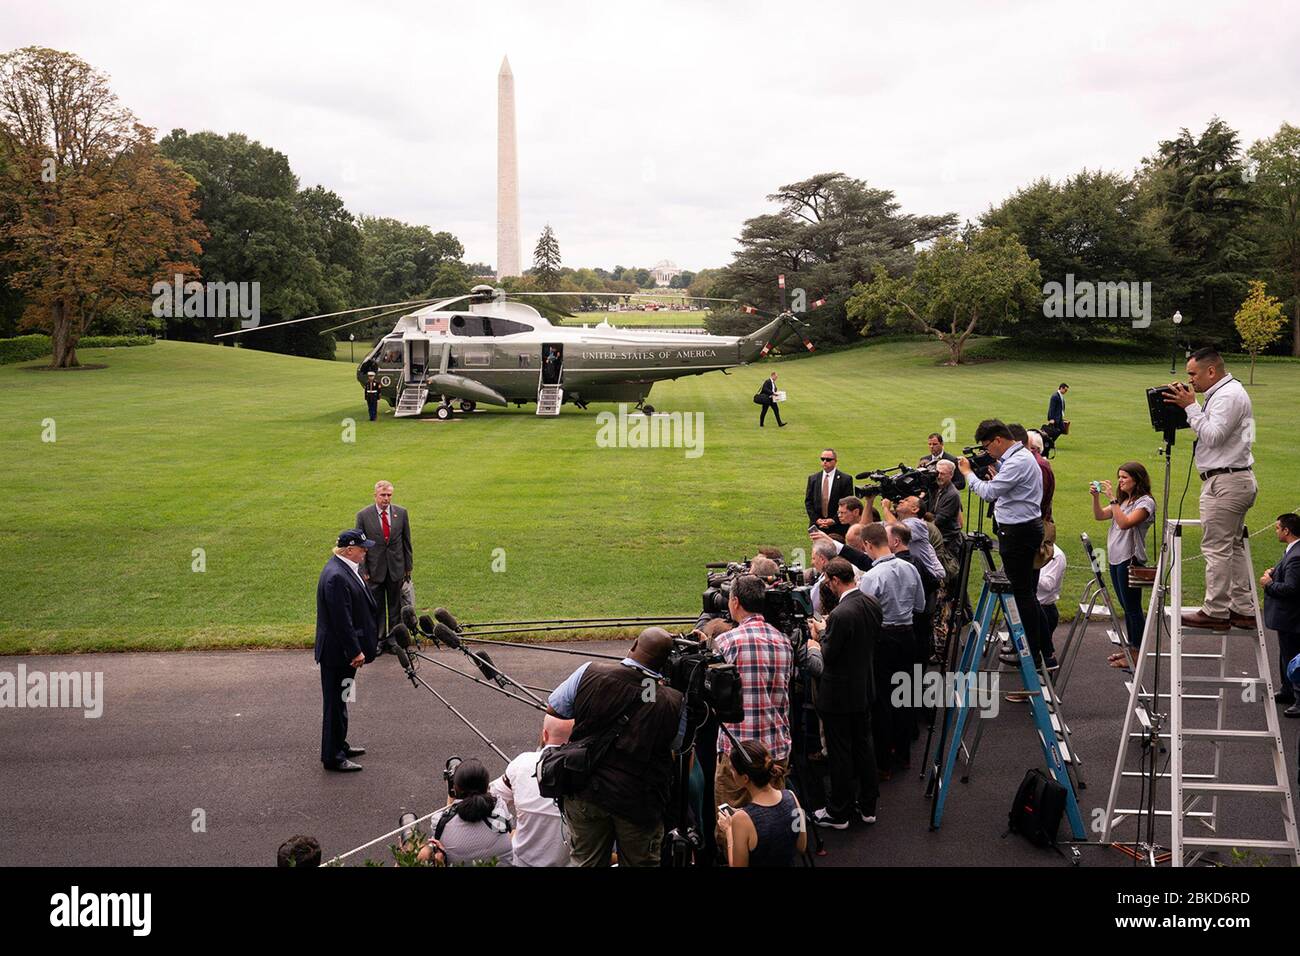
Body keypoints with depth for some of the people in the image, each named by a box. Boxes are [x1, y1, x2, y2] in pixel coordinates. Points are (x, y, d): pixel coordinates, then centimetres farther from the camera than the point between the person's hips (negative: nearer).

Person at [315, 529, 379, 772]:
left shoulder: (346, 570, 8)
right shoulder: (336, 577, -25)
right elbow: (342, 620, -26)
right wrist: (355, 651, -22)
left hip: (344, 651, 10)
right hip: (337, 652, -10)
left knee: (339, 700, 21)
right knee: (335, 702, 0)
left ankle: (339, 745, 35)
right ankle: (332, 756, 10)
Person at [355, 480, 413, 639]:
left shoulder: (401, 513, 0)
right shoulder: (363, 515, -6)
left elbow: (406, 541, 7)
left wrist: (408, 567, 6)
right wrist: (363, 571, -5)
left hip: (396, 568, 2)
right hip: (375, 569, -2)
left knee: (395, 607, 10)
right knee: (376, 608, 6)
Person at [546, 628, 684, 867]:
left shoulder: (589, 674, -12)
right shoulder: (674, 703, -16)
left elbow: (553, 713, 0)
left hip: (584, 793, 2)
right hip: (639, 802, -2)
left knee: (584, 861, 18)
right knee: (639, 862, 16)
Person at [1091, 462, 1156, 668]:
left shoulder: (1145, 502, -11)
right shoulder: (1122, 501, 16)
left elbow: (1125, 523, -23)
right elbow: (1099, 516, 10)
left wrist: (1112, 499, -23)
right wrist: (1095, 496, -5)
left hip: (1131, 560, -9)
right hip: (1116, 558, 9)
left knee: (1133, 607, -5)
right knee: (1126, 607, 15)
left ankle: (1136, 654, -1)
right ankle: (1130, 648, 24)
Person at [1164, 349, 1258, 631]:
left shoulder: (1228, 395, -14)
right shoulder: (1225, 392, 19)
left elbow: (1212, 436, -21)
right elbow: (1207, 431, 18)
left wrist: (1190, 407, -14)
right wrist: (1188, 407, 8)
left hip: (1225, 481, -11)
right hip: (1238, 480, 11)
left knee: (1217, 549, -8)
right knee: (1233, 547, 14)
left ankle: (1215, 612, -5)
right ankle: (1242, 610, 18)